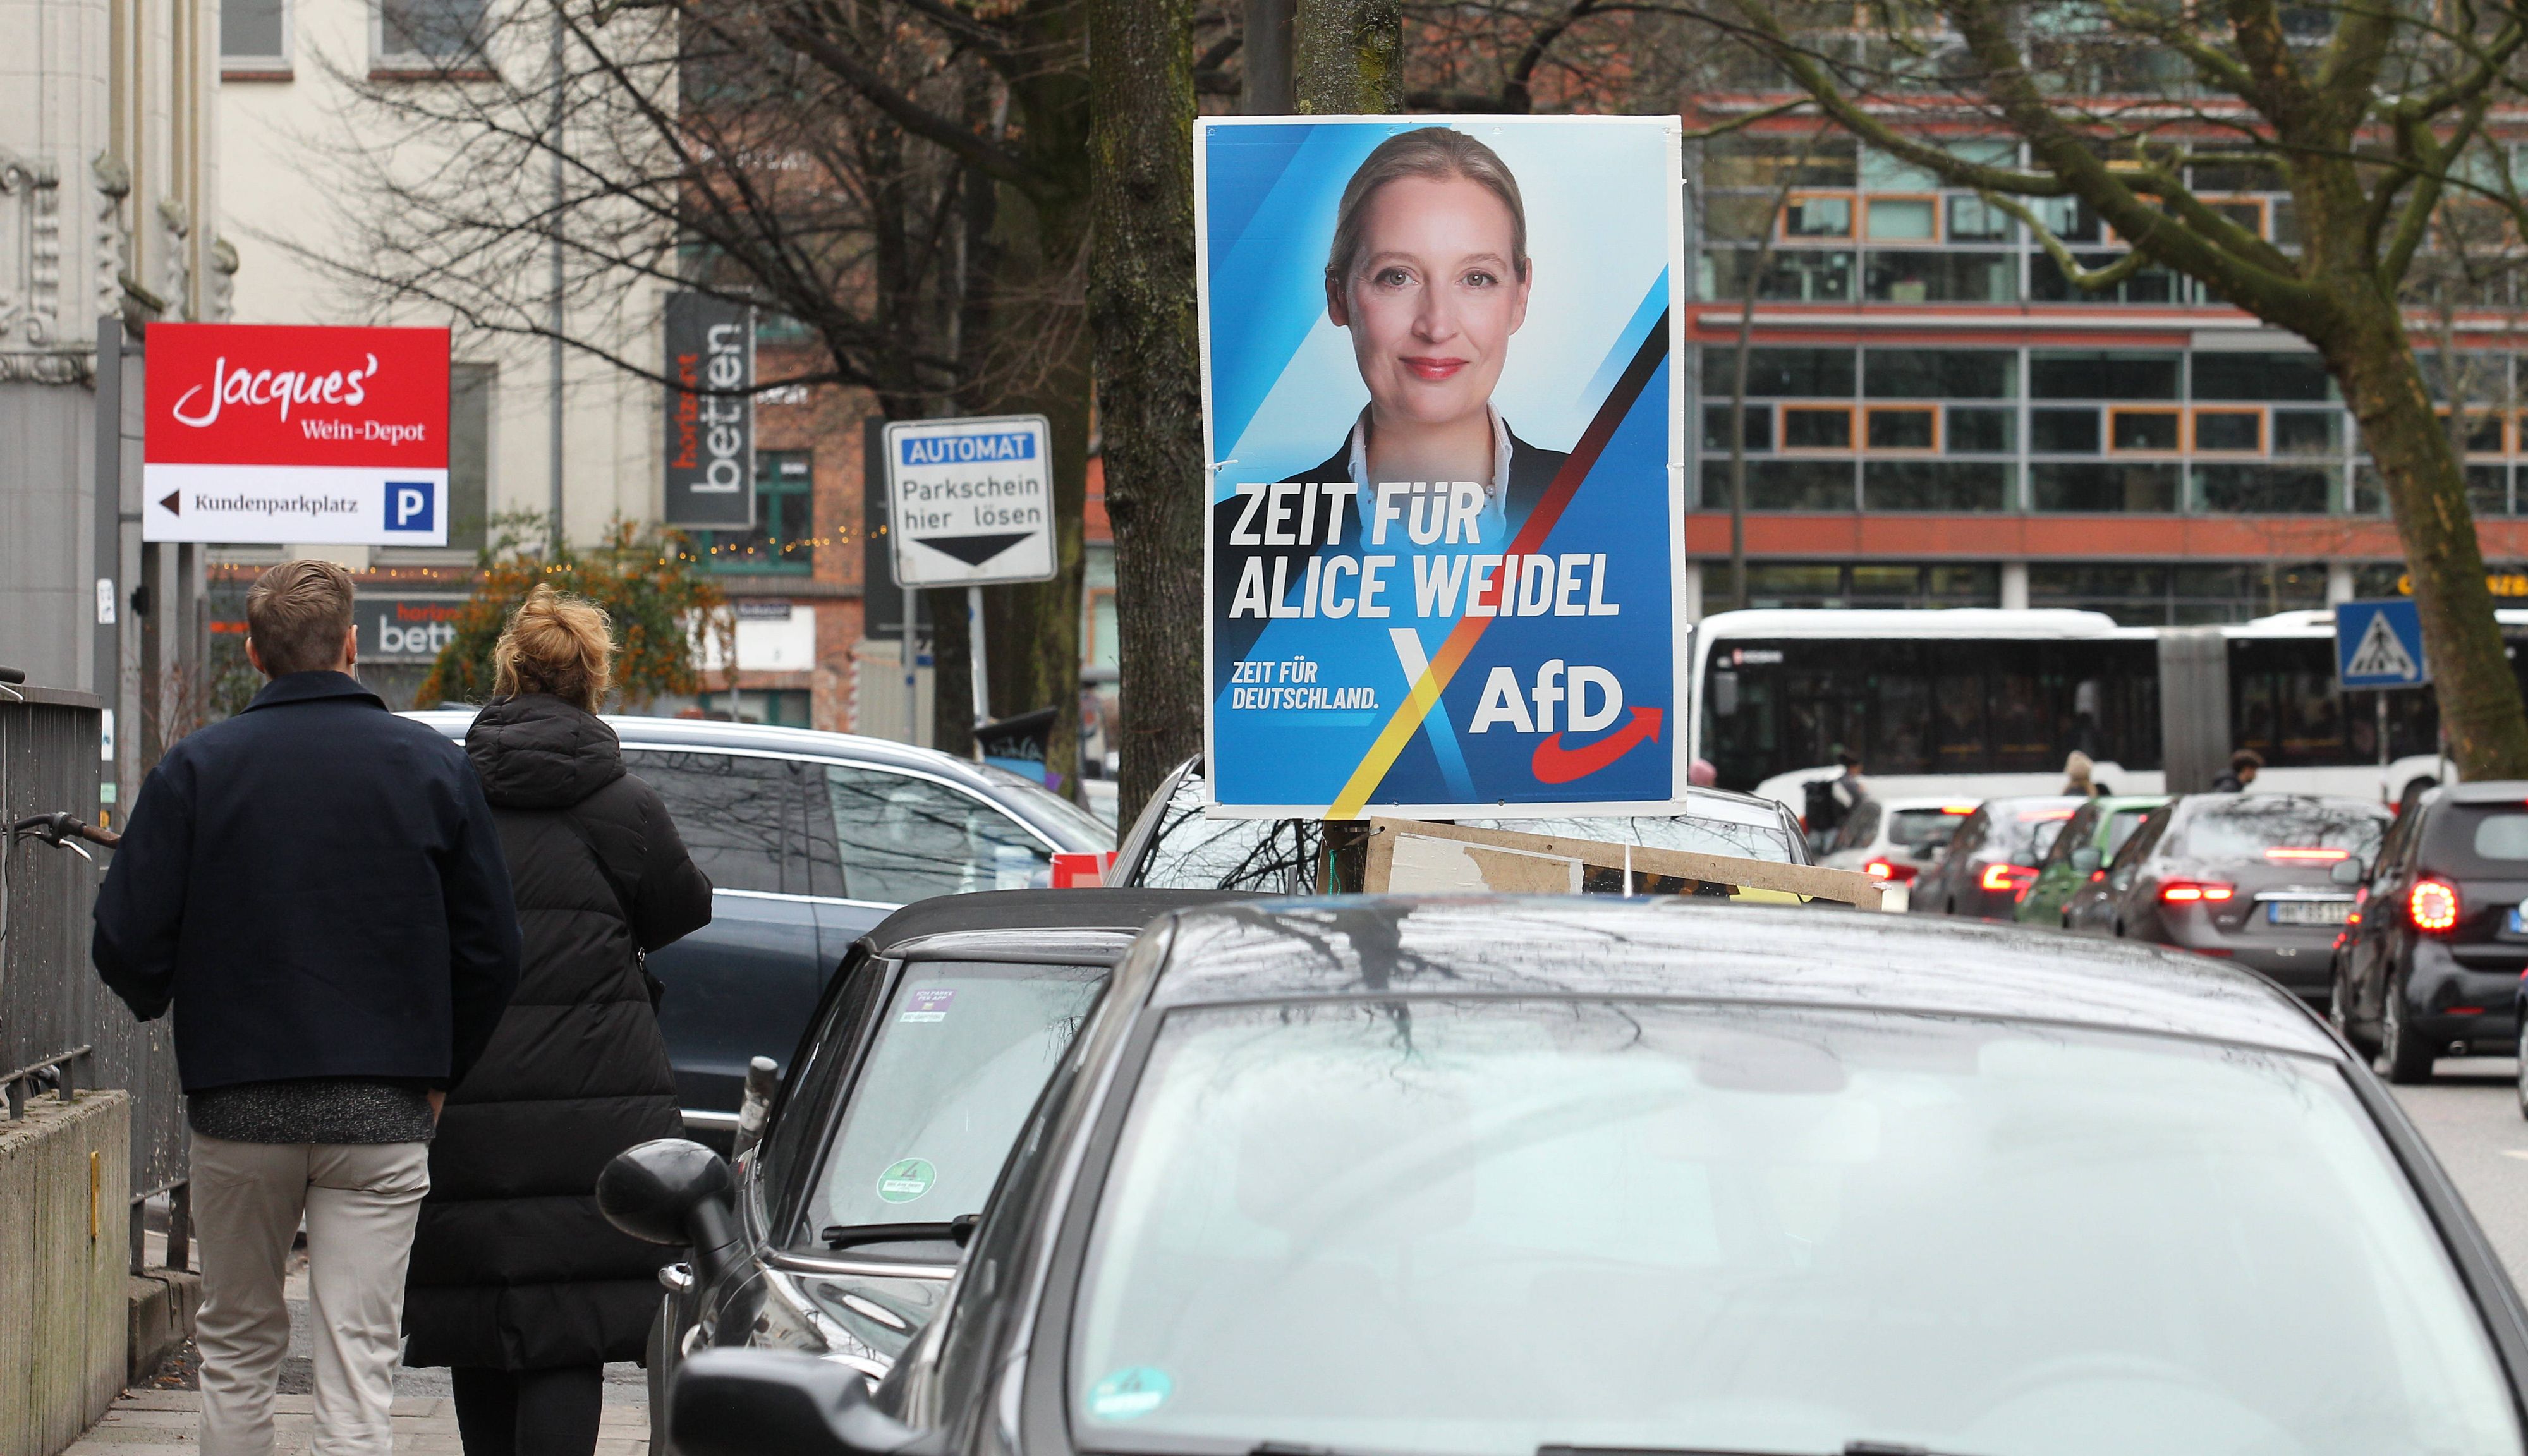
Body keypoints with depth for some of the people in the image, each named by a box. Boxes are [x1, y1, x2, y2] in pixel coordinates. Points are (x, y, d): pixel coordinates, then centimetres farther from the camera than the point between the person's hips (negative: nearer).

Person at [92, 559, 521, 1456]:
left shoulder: (195, 769, -3)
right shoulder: (433, 767, 0)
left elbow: (127, 944, -6)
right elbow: (491, 951, 2)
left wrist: (163, 1011, 17)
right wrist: (439, 1072, 16)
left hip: (237, 1108, 0)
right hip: (383, 1112, 0)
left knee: (237, 1347, 16)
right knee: (358, 1364, -2)